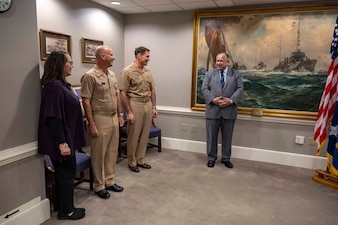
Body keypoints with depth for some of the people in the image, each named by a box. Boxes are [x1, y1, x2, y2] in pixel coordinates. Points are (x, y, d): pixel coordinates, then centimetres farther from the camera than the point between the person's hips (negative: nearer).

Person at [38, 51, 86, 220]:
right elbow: (54, 118, -26)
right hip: (60, 140, -10)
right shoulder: (54, 86, -22)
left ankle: (64, 207, 34)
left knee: (65, 172, 19)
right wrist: (62, 143, -24)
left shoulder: (61, 84, 10)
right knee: (66, 173, 4)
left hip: (66, 137, 10)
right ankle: (66, 211, 22)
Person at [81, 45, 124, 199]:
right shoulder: (90, 76, -14)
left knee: (112, 152, 15)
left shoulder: (112, 75, 10)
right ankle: (99, 186, 19)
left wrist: (120, 115, 14)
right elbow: (86, 102, -16)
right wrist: (92, 124, -18)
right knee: (99, 155, 5)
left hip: (113, 119, 8)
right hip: (100, 120, -7)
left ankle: (110, 181, 29)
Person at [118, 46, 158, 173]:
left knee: (145, 135, 11)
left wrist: (154, 107, 10)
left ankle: (140, 160, 26)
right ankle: (132, 162, 20)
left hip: (148, 105, 6)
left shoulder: (148, 71, 9)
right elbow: (122, 93, -13)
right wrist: (128, 112, -15)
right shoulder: (127, 72, -10)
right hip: (135, 105, -6)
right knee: (133, 136, 4)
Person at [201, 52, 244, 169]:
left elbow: (240, 89, -1)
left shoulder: (236, 74, 7)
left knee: (227, 136, 10)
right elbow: (204, 89, -1)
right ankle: (211, 158, 21)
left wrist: (231, 100, -16)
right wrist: (213, 99, -17)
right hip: (213, 110, 0)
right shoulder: (209, 74, 8)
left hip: (229, 111, 0)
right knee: (211, 136, 7)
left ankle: (226, 158, 24)